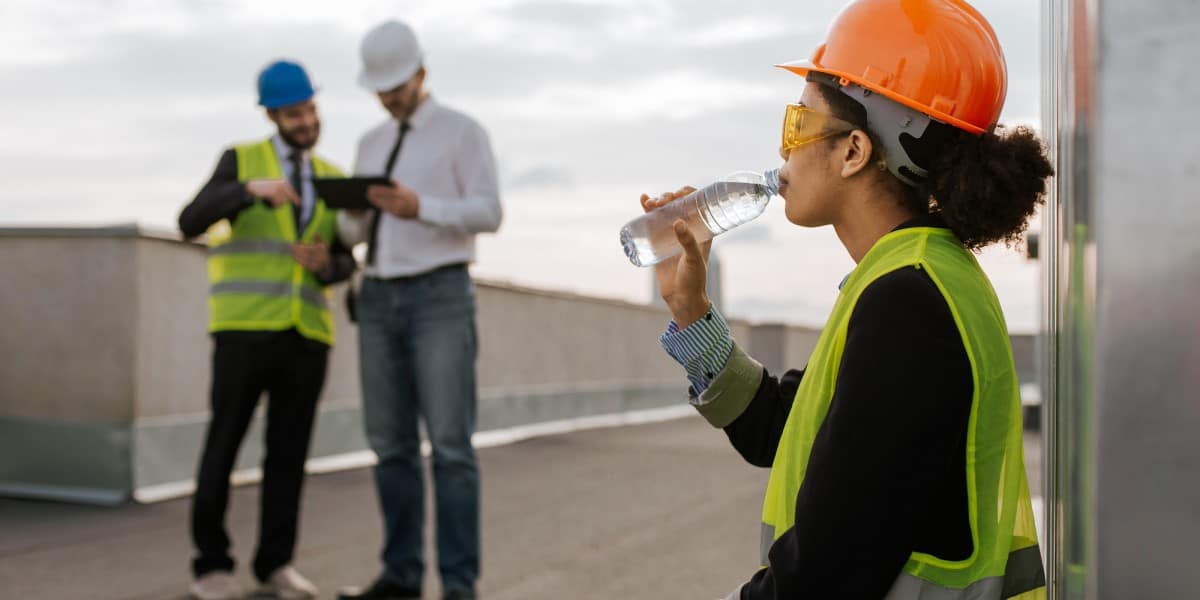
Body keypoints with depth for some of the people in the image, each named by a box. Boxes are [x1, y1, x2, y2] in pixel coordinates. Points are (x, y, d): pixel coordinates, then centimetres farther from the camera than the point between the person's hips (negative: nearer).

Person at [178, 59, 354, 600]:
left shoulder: (332, 181, 16)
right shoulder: (240, 161, 4)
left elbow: (345, 266, 15)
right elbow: (190, 224, -12)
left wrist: (324, 264, -11)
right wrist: (251, 188, -30)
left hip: (306, 335, 4)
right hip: (245, 329, -3)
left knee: (289, 451, 3)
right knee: (224, 448, -2)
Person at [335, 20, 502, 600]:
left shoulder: (465, 131, -1)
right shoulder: (372, 143, 17)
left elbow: (489, 215, -11)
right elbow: (356, 232, 15)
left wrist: (419, 208, -26)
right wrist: (354, 211, -10)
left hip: (441, 299, -6)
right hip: (381, 301, 6)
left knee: (450, 443, -11)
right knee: (391, 442, 5)